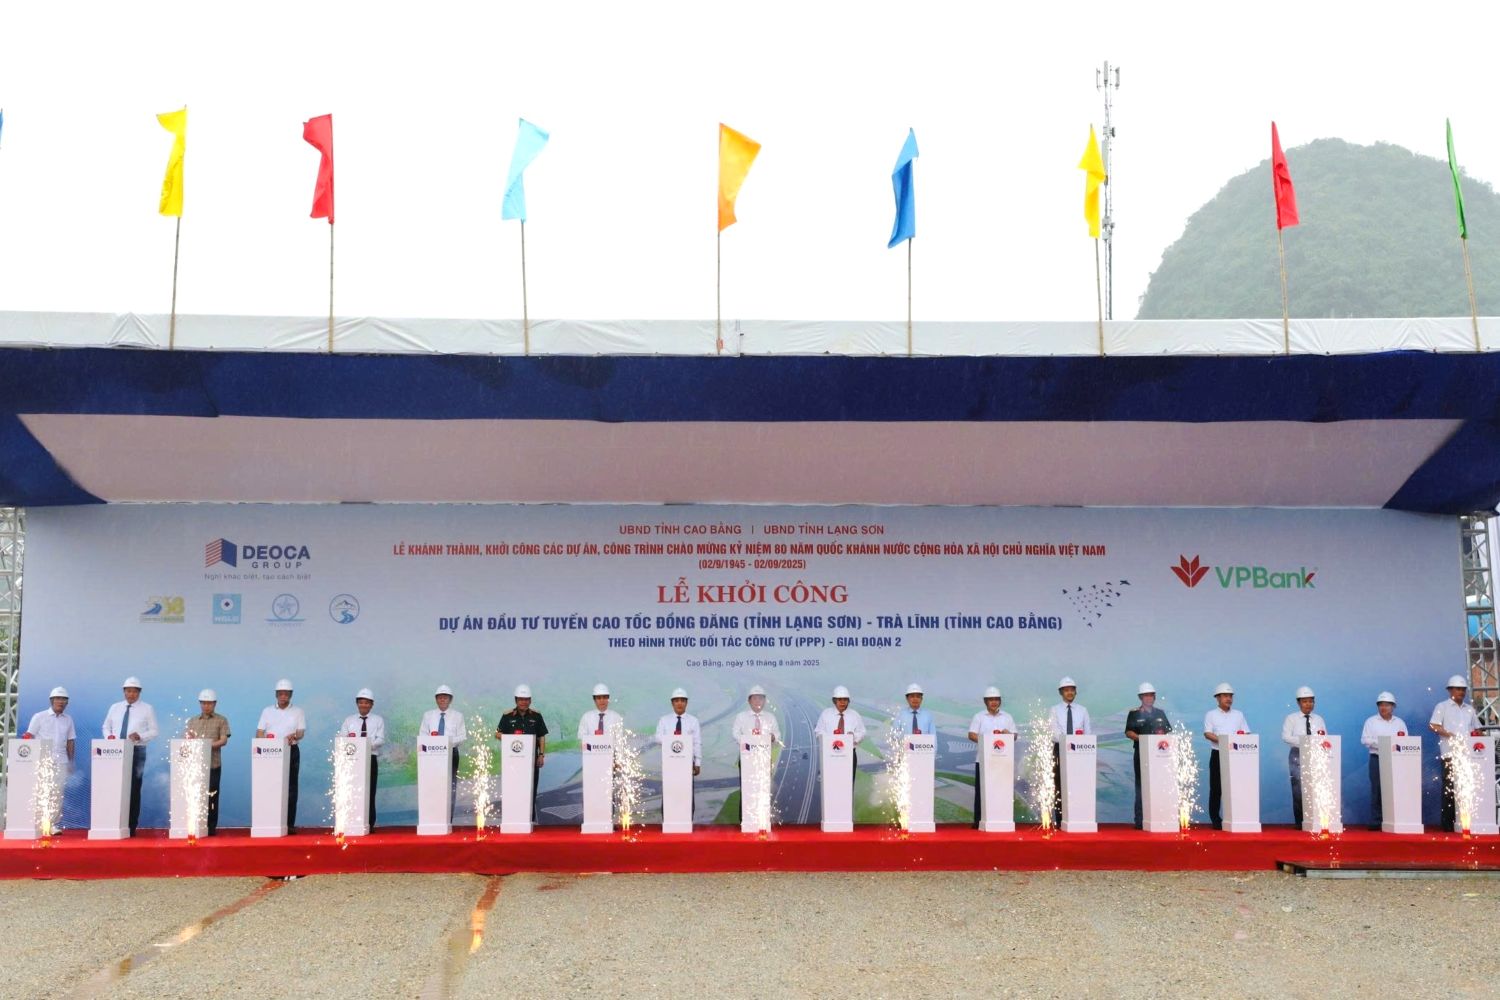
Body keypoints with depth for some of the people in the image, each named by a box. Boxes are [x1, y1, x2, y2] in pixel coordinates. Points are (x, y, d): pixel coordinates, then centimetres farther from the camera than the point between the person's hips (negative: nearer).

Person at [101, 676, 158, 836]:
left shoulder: (147, 709, 3)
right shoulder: (115, 707, 13)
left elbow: (154, 731, 2)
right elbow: (106, 726, 19)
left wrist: (140, 736, -17)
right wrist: (108, 735, -3)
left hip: (136, 751, -3)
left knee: (134, 789, -2)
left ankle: (131, 827, 2)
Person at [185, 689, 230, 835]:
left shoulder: (221, 720, 6)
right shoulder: (192, 721, 16)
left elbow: (223, 740, -5)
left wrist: (209, 745, -21)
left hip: (213, 764, -3)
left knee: (212, 796, -1)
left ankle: (211, 827, 3)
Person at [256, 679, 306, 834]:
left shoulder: (298, 712, 9)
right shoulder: (267, 711, 12)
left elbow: (301, 732, 0)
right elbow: (259, 732, 6)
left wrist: (294, 736, -24)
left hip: (291, 751, -1)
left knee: (290, 788, -3)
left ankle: (289, 824, -1)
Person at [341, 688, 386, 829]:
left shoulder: (378, 720, 10)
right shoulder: (349, 720, 15)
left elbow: (381, 740, -2)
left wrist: (370, 744, -23)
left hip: (371, 759, -1)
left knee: (370, 792, -2)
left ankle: (369, 824, 2)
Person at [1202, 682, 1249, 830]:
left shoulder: (1239, 714, 14)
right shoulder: (1211, 715, 5)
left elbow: (1247, 734, 9)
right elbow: (1207, 734, -6)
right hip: (1218, 754, -2)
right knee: (1216, 788, -1)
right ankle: (1215, 820, 4)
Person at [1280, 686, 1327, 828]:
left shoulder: (1319, 719, 14)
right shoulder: (1291, 719, 4)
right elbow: (1286, 737, -8)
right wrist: (1303, 741, -22)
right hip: (1298, 756, -3)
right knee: (1299, 791, -7)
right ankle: (1299, 822, -1)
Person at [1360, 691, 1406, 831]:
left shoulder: (1400, 722, 13)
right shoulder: (1371, 721, 6)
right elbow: (1365, 739, -3)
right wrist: (1381, 743, -15)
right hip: (1377, 759, -2)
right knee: (1377, 791, -3)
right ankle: (1375, 822, -1)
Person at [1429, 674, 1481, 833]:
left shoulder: (1470, 709, 19)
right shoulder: (1442, 707, 3)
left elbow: (1477, 729, 23)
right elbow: (1433, 726, -6)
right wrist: (1450, 735, -17)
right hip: (1450, 754, -5)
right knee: (1449, 788, -5)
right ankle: (1448, 822, -2)